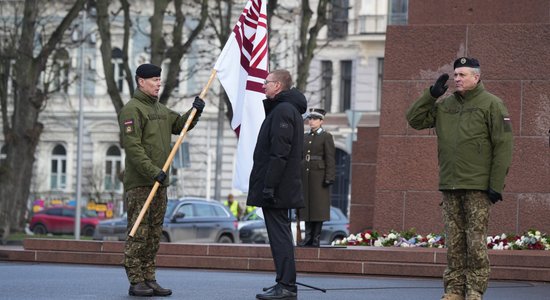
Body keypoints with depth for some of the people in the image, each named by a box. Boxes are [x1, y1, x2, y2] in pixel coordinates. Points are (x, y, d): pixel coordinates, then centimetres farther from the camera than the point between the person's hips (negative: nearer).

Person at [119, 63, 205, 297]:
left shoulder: (160, 109, 19)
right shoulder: (132, 109, -10)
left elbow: (179, 125, 24)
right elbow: (132, 146, -18)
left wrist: (194, 112, 5)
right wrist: (153, 171, -23)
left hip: (159, 182, 9)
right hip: (139, 183, -9)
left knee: (154, 233, 9)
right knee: (138, 232, -8)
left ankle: (149, 279, 14)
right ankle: (136, 282, -7)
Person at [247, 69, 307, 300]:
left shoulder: (282, 110, -14)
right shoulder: (291, 109, 19)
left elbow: (279, 153, -22)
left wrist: (269, 186, -22)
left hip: (276, 188, -11)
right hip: (284, 189, 11)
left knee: (279, 235, -9)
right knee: (281, 235, 13)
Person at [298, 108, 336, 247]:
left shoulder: (326, 137, -1)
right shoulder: (304, 137, 15)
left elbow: (330, 159, -7)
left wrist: (329, 178, -14)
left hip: (319, 175, -6)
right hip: (305, 175, 6)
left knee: (318, 207, -4)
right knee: (306, 206, 4)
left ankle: (316, 238, -2)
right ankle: (308, 237, 7)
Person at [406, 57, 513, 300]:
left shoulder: (491, 104, -3)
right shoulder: (444, 105, 14)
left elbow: (503, 146, -7)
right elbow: (415, 120, 13)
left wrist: (496, 185, -12)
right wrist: (432, 94, 2)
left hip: (477, 187, -5)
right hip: (449, 186, 5)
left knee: (476, 241, -5)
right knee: (454, 242, 6)